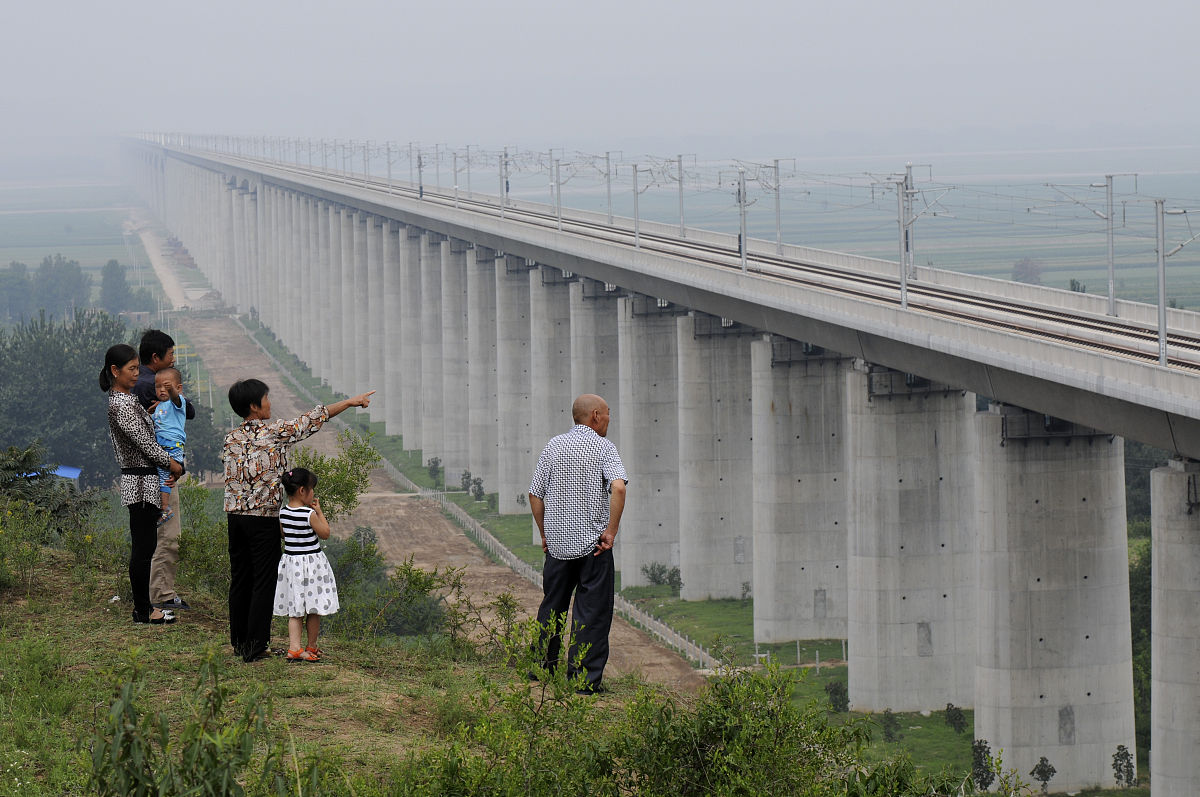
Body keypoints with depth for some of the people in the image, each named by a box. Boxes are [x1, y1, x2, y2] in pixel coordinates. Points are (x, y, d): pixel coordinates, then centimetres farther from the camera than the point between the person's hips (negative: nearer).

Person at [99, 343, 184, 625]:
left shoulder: (125, 399, 14)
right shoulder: (121, 404, -18)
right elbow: (143, 441, -18)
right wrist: (170, 462, -6)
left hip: (144, 479, 10)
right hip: (140, 482, -10)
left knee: (145, 544, 14)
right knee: (142, 547, -4)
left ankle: (143, 604, 21)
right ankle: (142, 611, 2)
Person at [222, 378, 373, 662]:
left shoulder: (231, 439, 6)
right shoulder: (275, 432, -9)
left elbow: (230, 478, 12)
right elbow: (314, 418, -1)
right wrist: (351, 402, 8)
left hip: (235, 517, 6)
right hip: (264, 518, -6)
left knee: (239, 580, 13)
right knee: (263, 582, 0)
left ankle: (239, 643, 21)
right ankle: (255, 647, 0)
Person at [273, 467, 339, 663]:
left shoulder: (283, 512, 0)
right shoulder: (309, 514, -18)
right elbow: (325, 533, -8)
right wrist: (319, 511, -1)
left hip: (290, 561, 6)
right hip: (311, 562, -6)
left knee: (295, 610, 6)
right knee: (314, 610, 9)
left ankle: (294, 647, -5)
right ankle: (311, 647, 19)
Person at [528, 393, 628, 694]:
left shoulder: (554, 446, 7)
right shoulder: (604, 446, -7)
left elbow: (535, 494, 8)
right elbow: (618, 487, -22)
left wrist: (545, 533, 17)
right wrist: (611, 531, -15)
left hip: (557, 543, 5)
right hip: (593, 544, -5)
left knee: (552, 606, 18)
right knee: (593, 611, 0)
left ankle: (542, 667, 28)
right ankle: (585, 678, -2)